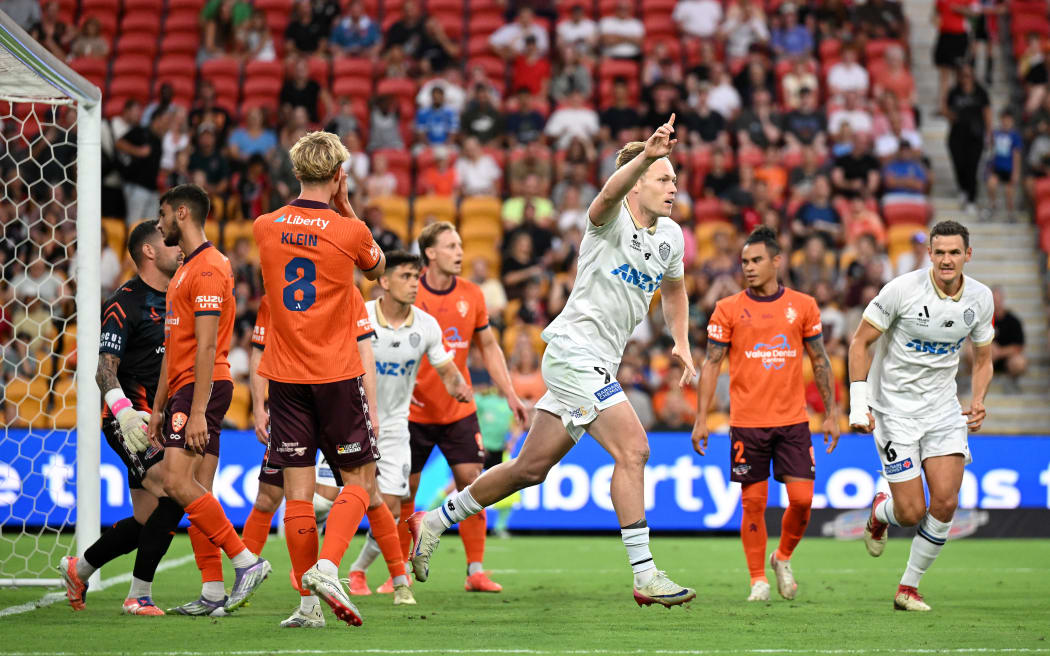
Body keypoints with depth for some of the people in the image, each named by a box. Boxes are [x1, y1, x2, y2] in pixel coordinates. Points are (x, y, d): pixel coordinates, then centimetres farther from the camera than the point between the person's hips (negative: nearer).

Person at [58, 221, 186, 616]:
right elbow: (105, 368, -18)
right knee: (174, 493, -23)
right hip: (130, 420, -9)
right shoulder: (124, 304, -11)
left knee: (147, 521, 10)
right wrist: (123, 411, -33)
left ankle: (78, 569, 32)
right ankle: (139, 595, -17)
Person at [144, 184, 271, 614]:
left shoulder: (208, 268, -11)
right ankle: (215, 594, 2)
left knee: (178, 482, -19)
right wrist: (159, 408, 22)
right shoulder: (186, 269, 22)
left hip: (202, 387, -10)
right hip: (183, 389, 10)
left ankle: (247, 561, -18)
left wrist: (197, 411, -24)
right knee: (195, 491, 4)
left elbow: (206, 345, -19)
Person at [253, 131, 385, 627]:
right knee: (358, 480, 7)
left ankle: (308, 597, 3)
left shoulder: (264, 227, 0)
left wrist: (333, 211, 17)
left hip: (285, 378, 3)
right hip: (337, 376, -3)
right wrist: (345, 207, 12)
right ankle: (325, 567, -14)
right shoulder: (349, 232, -9)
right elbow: (376, 267, 13)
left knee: (298, 489, 3)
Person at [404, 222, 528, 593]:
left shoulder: (471, 295, 2)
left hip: (459, 410, 3)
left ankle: (476, 571, -3)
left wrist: (510, 394, 5)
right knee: (404, 491, 1)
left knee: (471, 482, -7)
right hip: (414, 411, -3)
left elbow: (488, 347, 12)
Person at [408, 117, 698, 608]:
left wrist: (681, 342, 18)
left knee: (531, 467, 12)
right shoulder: (610, 221, -12)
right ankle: (645, 576, -19)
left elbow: (674, 290, 31)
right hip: (574, 350, -9)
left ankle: (434, 522, 25)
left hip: (596, 365, 9)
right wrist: (645, 156, -55)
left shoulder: (670, 236, 12)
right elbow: (611, 192, -37)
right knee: (633, 450, -19)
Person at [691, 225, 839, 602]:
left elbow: (820, 362, 11)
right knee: (753, 502, 0)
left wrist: (831, 414, 7)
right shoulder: (728, 309, 1)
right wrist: (701, 418, -3)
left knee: (802, 497, -6)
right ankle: (758, 581, 12)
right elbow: (711, 364, 2)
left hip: (793, 420, 1)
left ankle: (783, 558, 20)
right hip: (747, 422, -1)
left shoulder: (803, 306, 5)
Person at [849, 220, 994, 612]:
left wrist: (978, 403, -5)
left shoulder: (980, 298, -2)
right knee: (911, 514, -8)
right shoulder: (902, 290, -16)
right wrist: (858, 403, -15)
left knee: (946, 502, -10)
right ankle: (880, 513, 31)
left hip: (944, 409, 4)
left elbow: (982, 360, 13)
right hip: (895, 409, -4)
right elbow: (860, 342, -7)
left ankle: (909, 587, 9)